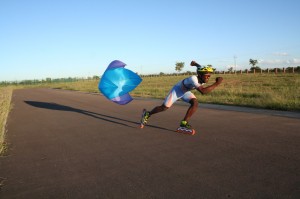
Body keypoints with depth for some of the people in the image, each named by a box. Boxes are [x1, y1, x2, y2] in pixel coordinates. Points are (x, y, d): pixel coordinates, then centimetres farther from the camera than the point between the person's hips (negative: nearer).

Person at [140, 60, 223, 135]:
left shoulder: (203, 79, -18)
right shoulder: (194, 79, -41)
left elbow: (200, 67, 4)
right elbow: (203, 91, -53)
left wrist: (195, 63, 25)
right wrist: (216, 84, -52)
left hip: (185, 91, 7)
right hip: (177, 90, -6)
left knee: (195, 103, -18)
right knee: (164, 107, -3)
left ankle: (183, 124, -12)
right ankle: (147, 114, 24)